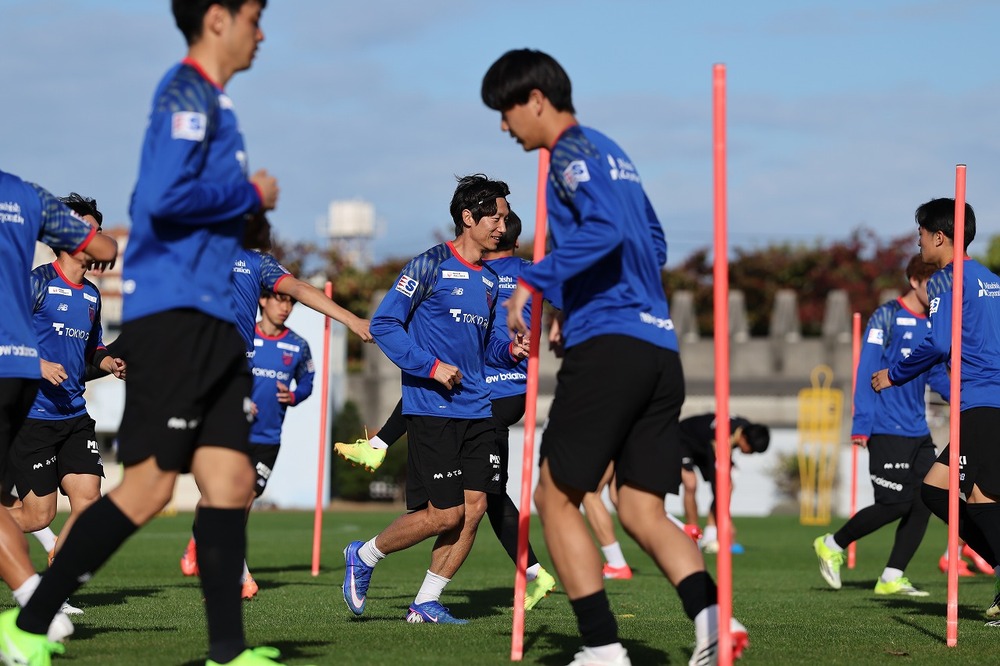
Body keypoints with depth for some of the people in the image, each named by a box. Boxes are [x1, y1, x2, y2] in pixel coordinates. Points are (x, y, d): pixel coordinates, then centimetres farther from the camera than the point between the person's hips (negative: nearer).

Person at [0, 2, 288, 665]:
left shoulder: (211, 101, 20)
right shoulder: (186, 94, -10)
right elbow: (165, 196, -23)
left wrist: (243, 204, 15)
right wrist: (251, 195, -11)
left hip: (212, 320, 10)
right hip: (174, 311, -10)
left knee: (231, 481, 3)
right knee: (148, 485, -9)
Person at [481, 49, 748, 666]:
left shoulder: (572, 153, -4)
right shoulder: (611, 152, 23)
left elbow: (606, 228, -21)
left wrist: (535, 281, -21)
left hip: (607, 343, -9)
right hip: (660, 348, 9)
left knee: (557, 496, 1)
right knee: (642, 510, 6)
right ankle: (711, 616, -17)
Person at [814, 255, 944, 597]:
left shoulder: (932, 324, 13)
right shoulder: (886, 317, -8)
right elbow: (867, 372, -10)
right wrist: (861, 426, -15)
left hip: (918, 432, 7)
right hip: (887, 430, -7)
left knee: (923, 502, -1)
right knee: (895, 504, -9)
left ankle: (891, 577, 7)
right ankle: (832, 545, 11)